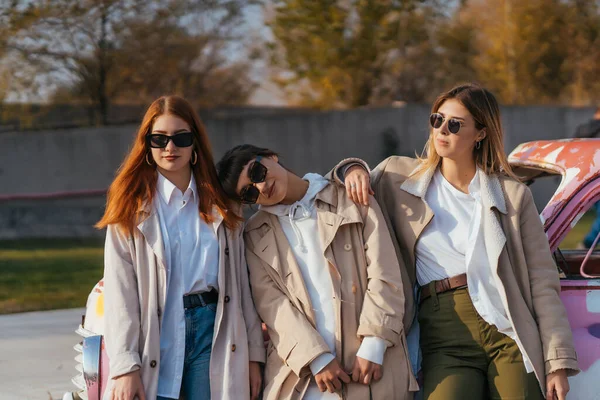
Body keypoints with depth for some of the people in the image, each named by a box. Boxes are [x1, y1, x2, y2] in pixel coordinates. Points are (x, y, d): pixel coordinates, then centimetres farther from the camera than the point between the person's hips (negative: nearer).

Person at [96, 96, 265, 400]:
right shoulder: (131, 207, 2)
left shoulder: (219, 204, 12)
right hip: (156, 339, -2)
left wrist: (254, 354, 7)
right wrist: (125, 367, -13)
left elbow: (240, 281, 11)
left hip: (213, 335, 2)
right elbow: (119, 291, -5)